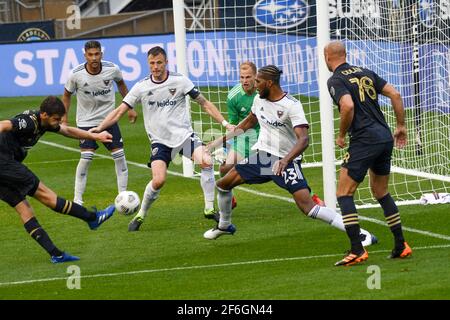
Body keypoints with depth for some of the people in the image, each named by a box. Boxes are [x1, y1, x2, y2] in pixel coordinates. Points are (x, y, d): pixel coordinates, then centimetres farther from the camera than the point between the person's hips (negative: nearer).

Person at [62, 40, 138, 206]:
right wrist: (64, 118, -2)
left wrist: (130, 108, 14)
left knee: (119, 155, -2)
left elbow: (121, 83, 11)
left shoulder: (112, 69, -12)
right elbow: (67, 95, 1)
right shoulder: (76, 74, -17)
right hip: (86, 121, -3)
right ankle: (77, 199, -5)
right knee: (86, 157, -15)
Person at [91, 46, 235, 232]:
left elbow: (204, 103, 3)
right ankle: (141, 215, 5)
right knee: (158, 180, -20)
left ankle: (209, 209, -12)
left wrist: (224, 123, -3)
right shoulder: (141, 87, -2)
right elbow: (120, 111, 1)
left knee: (206, 162, -25)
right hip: (160, 141, 0)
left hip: (184, 134, 0)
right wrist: (99, 128, -10)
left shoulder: (180, 81, -3)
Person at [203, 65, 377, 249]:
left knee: (306, 205, -22)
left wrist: (285, 160, -44)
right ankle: (224, 226, 35)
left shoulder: (291, 106, -21)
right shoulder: (259, 100, 2)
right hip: (263, 156, 7)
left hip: (287, 161, -7)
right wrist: (221, 140, 24)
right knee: (223, 184, 7)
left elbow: (303, 140, -30)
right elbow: (249, 122, 23)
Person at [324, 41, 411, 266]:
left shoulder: (336, 80, -5)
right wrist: (401, 126, 17)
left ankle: (357, 250, -11)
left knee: (344, 194, -1)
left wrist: (341, 135, -8)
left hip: (364, 140, -8)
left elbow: (348, 106, -22)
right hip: (385, 137, 8)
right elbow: (395, 94, 11)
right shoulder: (366, 73, 16)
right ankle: (401, 246, 18)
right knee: (381, 193, 21)